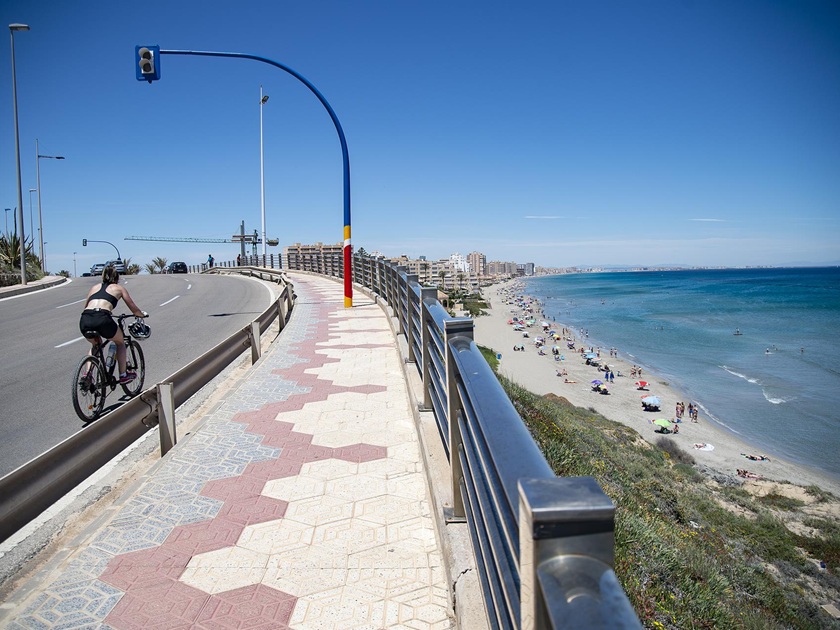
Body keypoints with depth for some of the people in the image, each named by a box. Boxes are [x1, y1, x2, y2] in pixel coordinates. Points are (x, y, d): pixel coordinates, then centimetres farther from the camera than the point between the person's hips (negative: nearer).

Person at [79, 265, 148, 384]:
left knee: (95, 345, 34)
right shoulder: (119, 288, 21)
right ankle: (123, 375, 24)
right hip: (102, 319, -4)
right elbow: (134, 309, 24)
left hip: (84, 320, 4)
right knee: (120, 343, 25)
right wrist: (143, 314, 45)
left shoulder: (94, 288, 30)